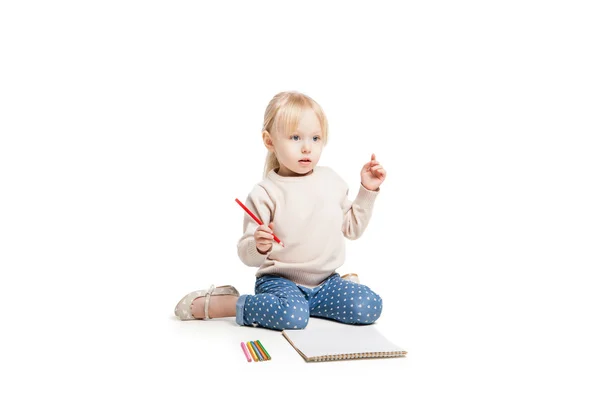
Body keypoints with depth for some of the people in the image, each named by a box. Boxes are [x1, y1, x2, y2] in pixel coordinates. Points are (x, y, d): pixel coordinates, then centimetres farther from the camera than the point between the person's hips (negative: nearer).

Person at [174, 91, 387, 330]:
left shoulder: (331, 180, 5)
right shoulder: (265, 193, -11)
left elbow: (352, 228, 15)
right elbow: (247, 254, -11)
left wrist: (368, 191, 6)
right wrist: (259, 247, -34)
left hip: (325, 281, 4)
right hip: (279, 280, -4)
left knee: (370, 306, -18)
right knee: (293, 316, -34)